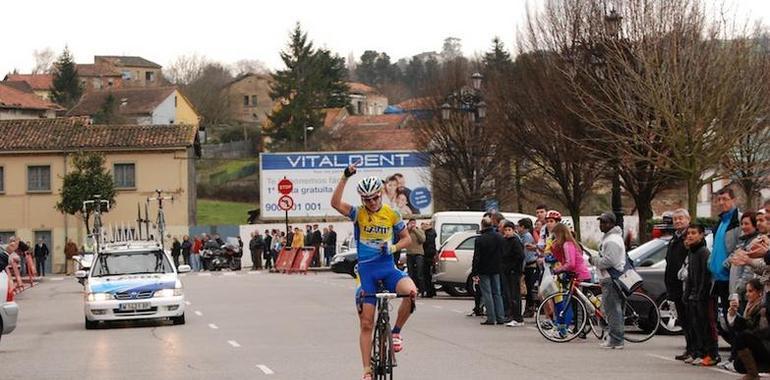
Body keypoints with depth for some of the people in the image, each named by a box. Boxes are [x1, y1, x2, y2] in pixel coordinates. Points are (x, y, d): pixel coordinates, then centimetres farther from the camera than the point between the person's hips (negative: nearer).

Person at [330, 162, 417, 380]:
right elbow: (335, 203, -22)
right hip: (366, 270, -1)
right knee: (366, 323, 0)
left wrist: (393, 247, -10)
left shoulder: (391, 214, 0)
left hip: (388, 268, 1)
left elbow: (407, 238, 10)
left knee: (411, 291, -31)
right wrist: (345, 177, -29)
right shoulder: (358, 214, -5)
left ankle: (396, 332, -8)